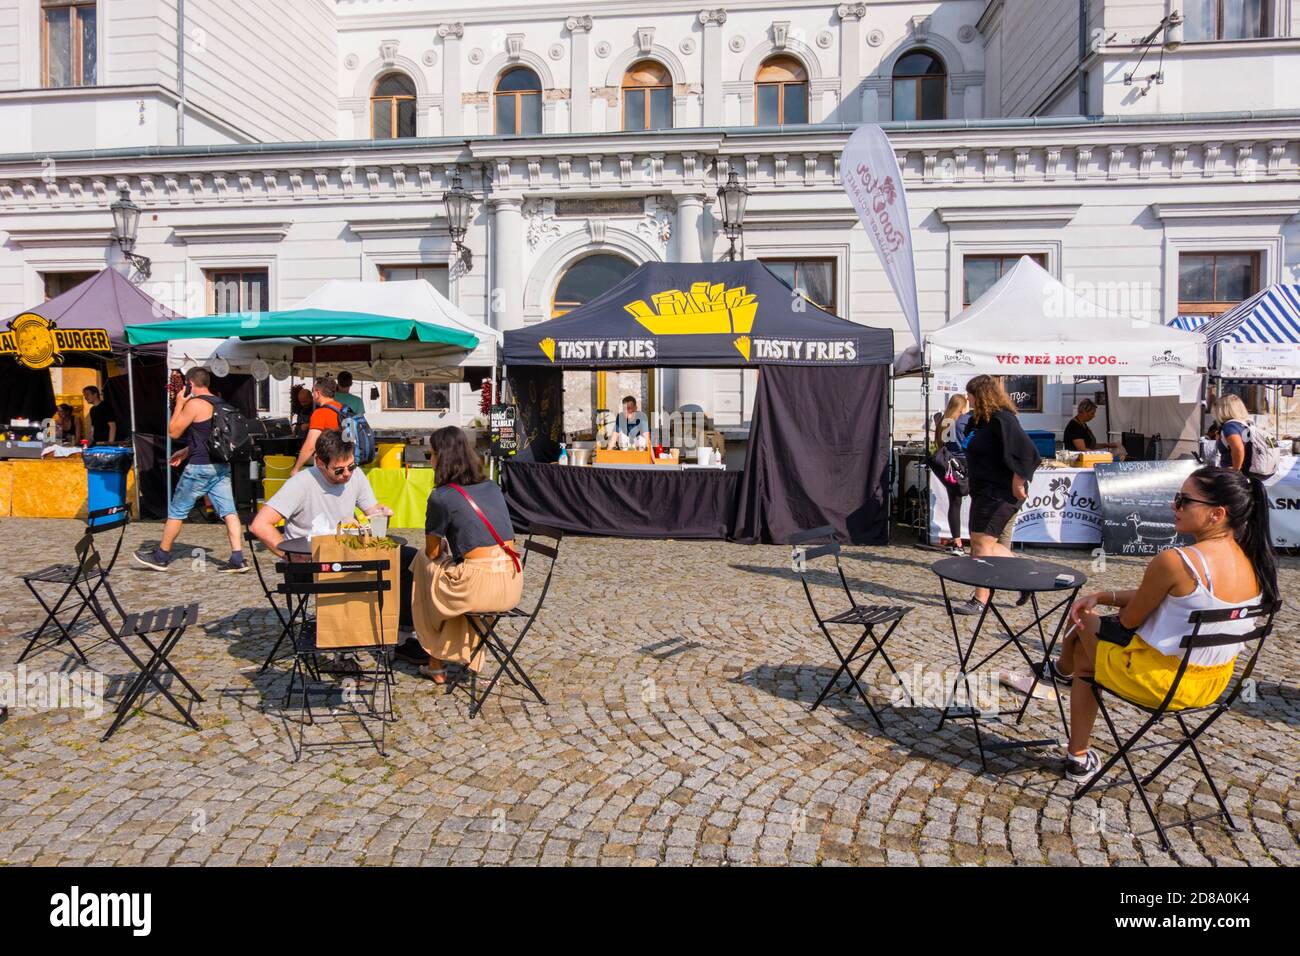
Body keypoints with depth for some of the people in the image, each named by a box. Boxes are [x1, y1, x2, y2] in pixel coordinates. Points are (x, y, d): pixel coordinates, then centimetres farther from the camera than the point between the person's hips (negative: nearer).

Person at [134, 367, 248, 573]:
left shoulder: (194, 404, -12)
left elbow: (173, 432, -4)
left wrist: (179, 404, 2)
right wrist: (186, 451, 26)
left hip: (200, 467, -7)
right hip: (221, 466, 7)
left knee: (176, 511, 8)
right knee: (228, 512, 0)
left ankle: (161, 557, 20)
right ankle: (237, 559, -7)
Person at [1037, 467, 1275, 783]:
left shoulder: (1174, 561, -27)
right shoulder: (1252, 562, -2)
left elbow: (1130, 621, -14)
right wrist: (1102, 597, 6)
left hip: (1161, 681, -7)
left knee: (1085, 626, 18)